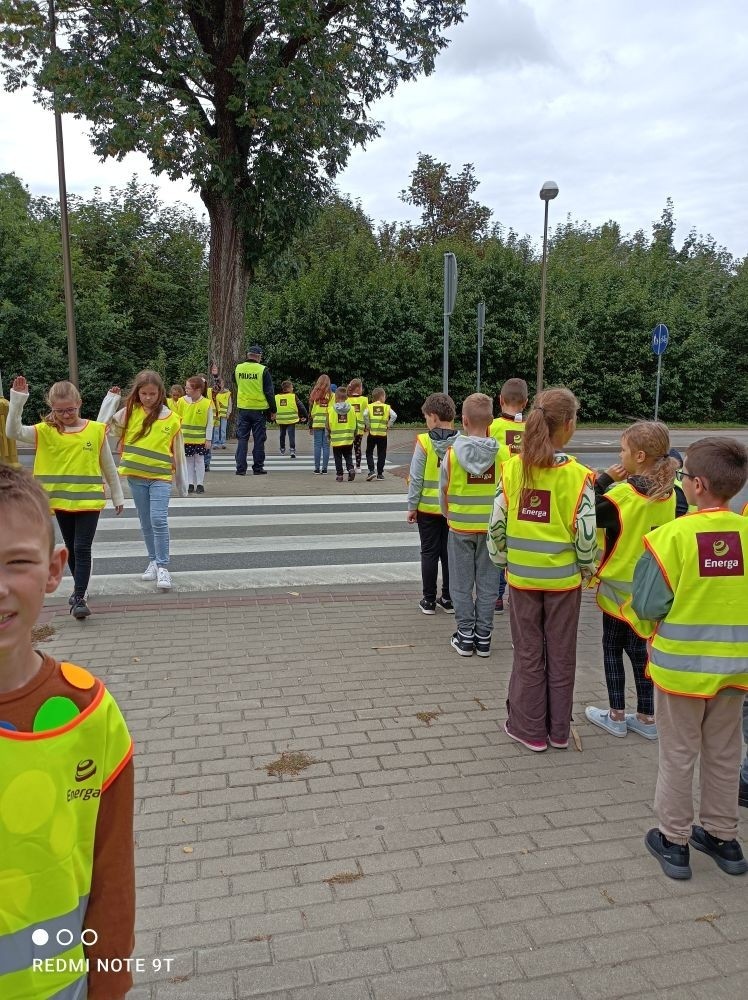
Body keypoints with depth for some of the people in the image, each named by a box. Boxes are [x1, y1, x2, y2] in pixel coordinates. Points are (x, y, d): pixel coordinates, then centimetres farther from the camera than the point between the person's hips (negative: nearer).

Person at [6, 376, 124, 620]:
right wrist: (17, 401, -25)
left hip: (89, 500, -3)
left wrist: (118, 496, 8)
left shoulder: (96, 430, -4)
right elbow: (14, 432, -15)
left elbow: (108, 466, 4)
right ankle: (80, 588, 34)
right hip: (61, 500, 3)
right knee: (70, 548, 16)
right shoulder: (46, 431, -2)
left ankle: (79, 598, -3)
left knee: (82, 549, -6)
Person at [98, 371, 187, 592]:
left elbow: (178, 453, 6)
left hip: (161, 477, -2)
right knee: (146, 523, 12)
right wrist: (111, 398, -5)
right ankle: (153, 562, 26)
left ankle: (162, 567, -8)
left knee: (158, 520, -15)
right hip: (136, 476, 3)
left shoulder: (172, 418, -1)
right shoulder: (130, 412, 2)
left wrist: (182, 484, 10)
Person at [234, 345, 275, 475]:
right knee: (258, 439, 5)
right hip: (259, 409, -3)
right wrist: (273, 410, 1)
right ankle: (258, 467, 9)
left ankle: (241, 468, 3)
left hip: (242, 409, 3)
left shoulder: (238, 368, 4)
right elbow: (269, 392, -5)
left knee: (242, 438, 7)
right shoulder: (263, 370, -8)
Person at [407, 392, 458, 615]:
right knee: (450, 553, 12)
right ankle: (448, 599, 20)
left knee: (429, 553, 8)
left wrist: (412, 506, -1)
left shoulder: (424, 441, -13)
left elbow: (416, 478, -11)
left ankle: (429, 600, 14)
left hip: (428, 507, -2)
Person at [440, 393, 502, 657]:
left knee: (462, 584, 11)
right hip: (490, 526, 1)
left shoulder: (453, 451, -11)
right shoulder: (499, 452, -9)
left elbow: (444, 490, -2)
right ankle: (483, 637, 18)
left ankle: (465, 636, 17)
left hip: (460, 526, -1)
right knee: (487, 583, 11)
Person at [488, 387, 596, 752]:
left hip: (522, 576, 1)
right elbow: (586, 533, -13)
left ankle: (530, 728, 26)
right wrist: (587, 568, 5)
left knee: (528, 654, 14)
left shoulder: (513, 468, -9)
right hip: (563, 578, -1)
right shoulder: (577, 475, -14)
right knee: (561, 656, 15)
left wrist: (502, 560, 9)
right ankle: (558, 731, 30)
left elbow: (497, 524, -7)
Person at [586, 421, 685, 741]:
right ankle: (646, 717, 23)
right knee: (638, 647, 16)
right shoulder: (671, 494, -3)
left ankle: (616, 716, 18)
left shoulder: (622, 494, -21)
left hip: (619, 583, -5)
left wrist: (603, 480, -12)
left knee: (613, 647, 10)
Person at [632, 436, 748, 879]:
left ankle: (674, 841, 26)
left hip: (681, 664, -4)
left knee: (678, 755, 13)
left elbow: (647, 606, -16)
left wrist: (646, 559, -3)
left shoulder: (673, 535, -20)